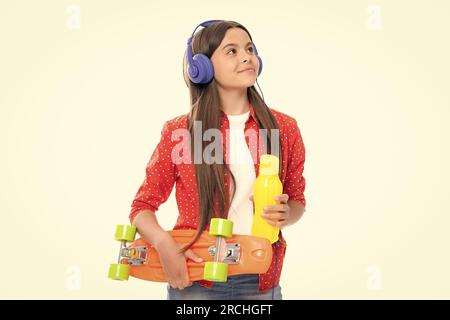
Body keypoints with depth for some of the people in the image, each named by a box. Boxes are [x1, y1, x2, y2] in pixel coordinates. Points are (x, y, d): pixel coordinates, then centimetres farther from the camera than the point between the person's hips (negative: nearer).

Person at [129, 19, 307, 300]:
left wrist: (286, 214, -11)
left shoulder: (283, 128, -1)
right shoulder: (179, 132, -7)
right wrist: (164, 245, -19)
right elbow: (143, 205, 0)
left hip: (260, 283, 2)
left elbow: (297, 199, 11)